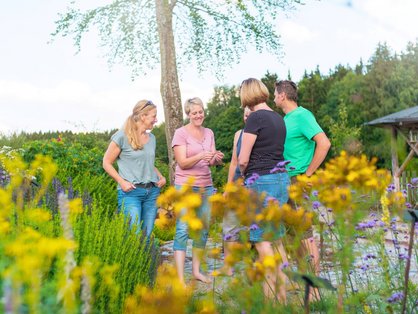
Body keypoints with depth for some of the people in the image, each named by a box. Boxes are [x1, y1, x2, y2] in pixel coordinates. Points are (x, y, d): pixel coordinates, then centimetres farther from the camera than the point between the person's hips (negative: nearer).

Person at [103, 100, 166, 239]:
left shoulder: (151, 138, 13)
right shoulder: (122, 136, -6)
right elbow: (107, 163, -2)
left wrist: (161, 176, 8)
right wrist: (122, 182, -13)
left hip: (152, 192, 6)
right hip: (130, 192, -6)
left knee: (147, 235, 6)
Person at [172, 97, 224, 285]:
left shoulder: (209, 133, 11)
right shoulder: (181, 133, -6)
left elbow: (211, 162, 9)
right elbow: (182, 163, -13)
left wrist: (217, 159, -14)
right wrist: (201, 156, -29)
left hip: (206, 186, 6)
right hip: (185, 186, -6)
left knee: (203, 229, 9)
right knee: (182, 230, -9)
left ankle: (196, 270, 21)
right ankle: (180, 278, -10)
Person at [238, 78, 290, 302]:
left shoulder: (255, 118, -11)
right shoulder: (278, 118, 12)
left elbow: (243, 159, -11)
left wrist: (243, 173, 9)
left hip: (260, 180, -8)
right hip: (281, 178, 8)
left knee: (261, 239, -2)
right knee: (276, 237, 13)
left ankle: (271, 294, 1)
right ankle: (282, 293, 19)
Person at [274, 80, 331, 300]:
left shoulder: (302, 115, -12)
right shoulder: (286, 119, 14)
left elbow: (324, 143, -22)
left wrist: (308, 174, -18)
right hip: (286, 182, 9)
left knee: (305, 235, -5)